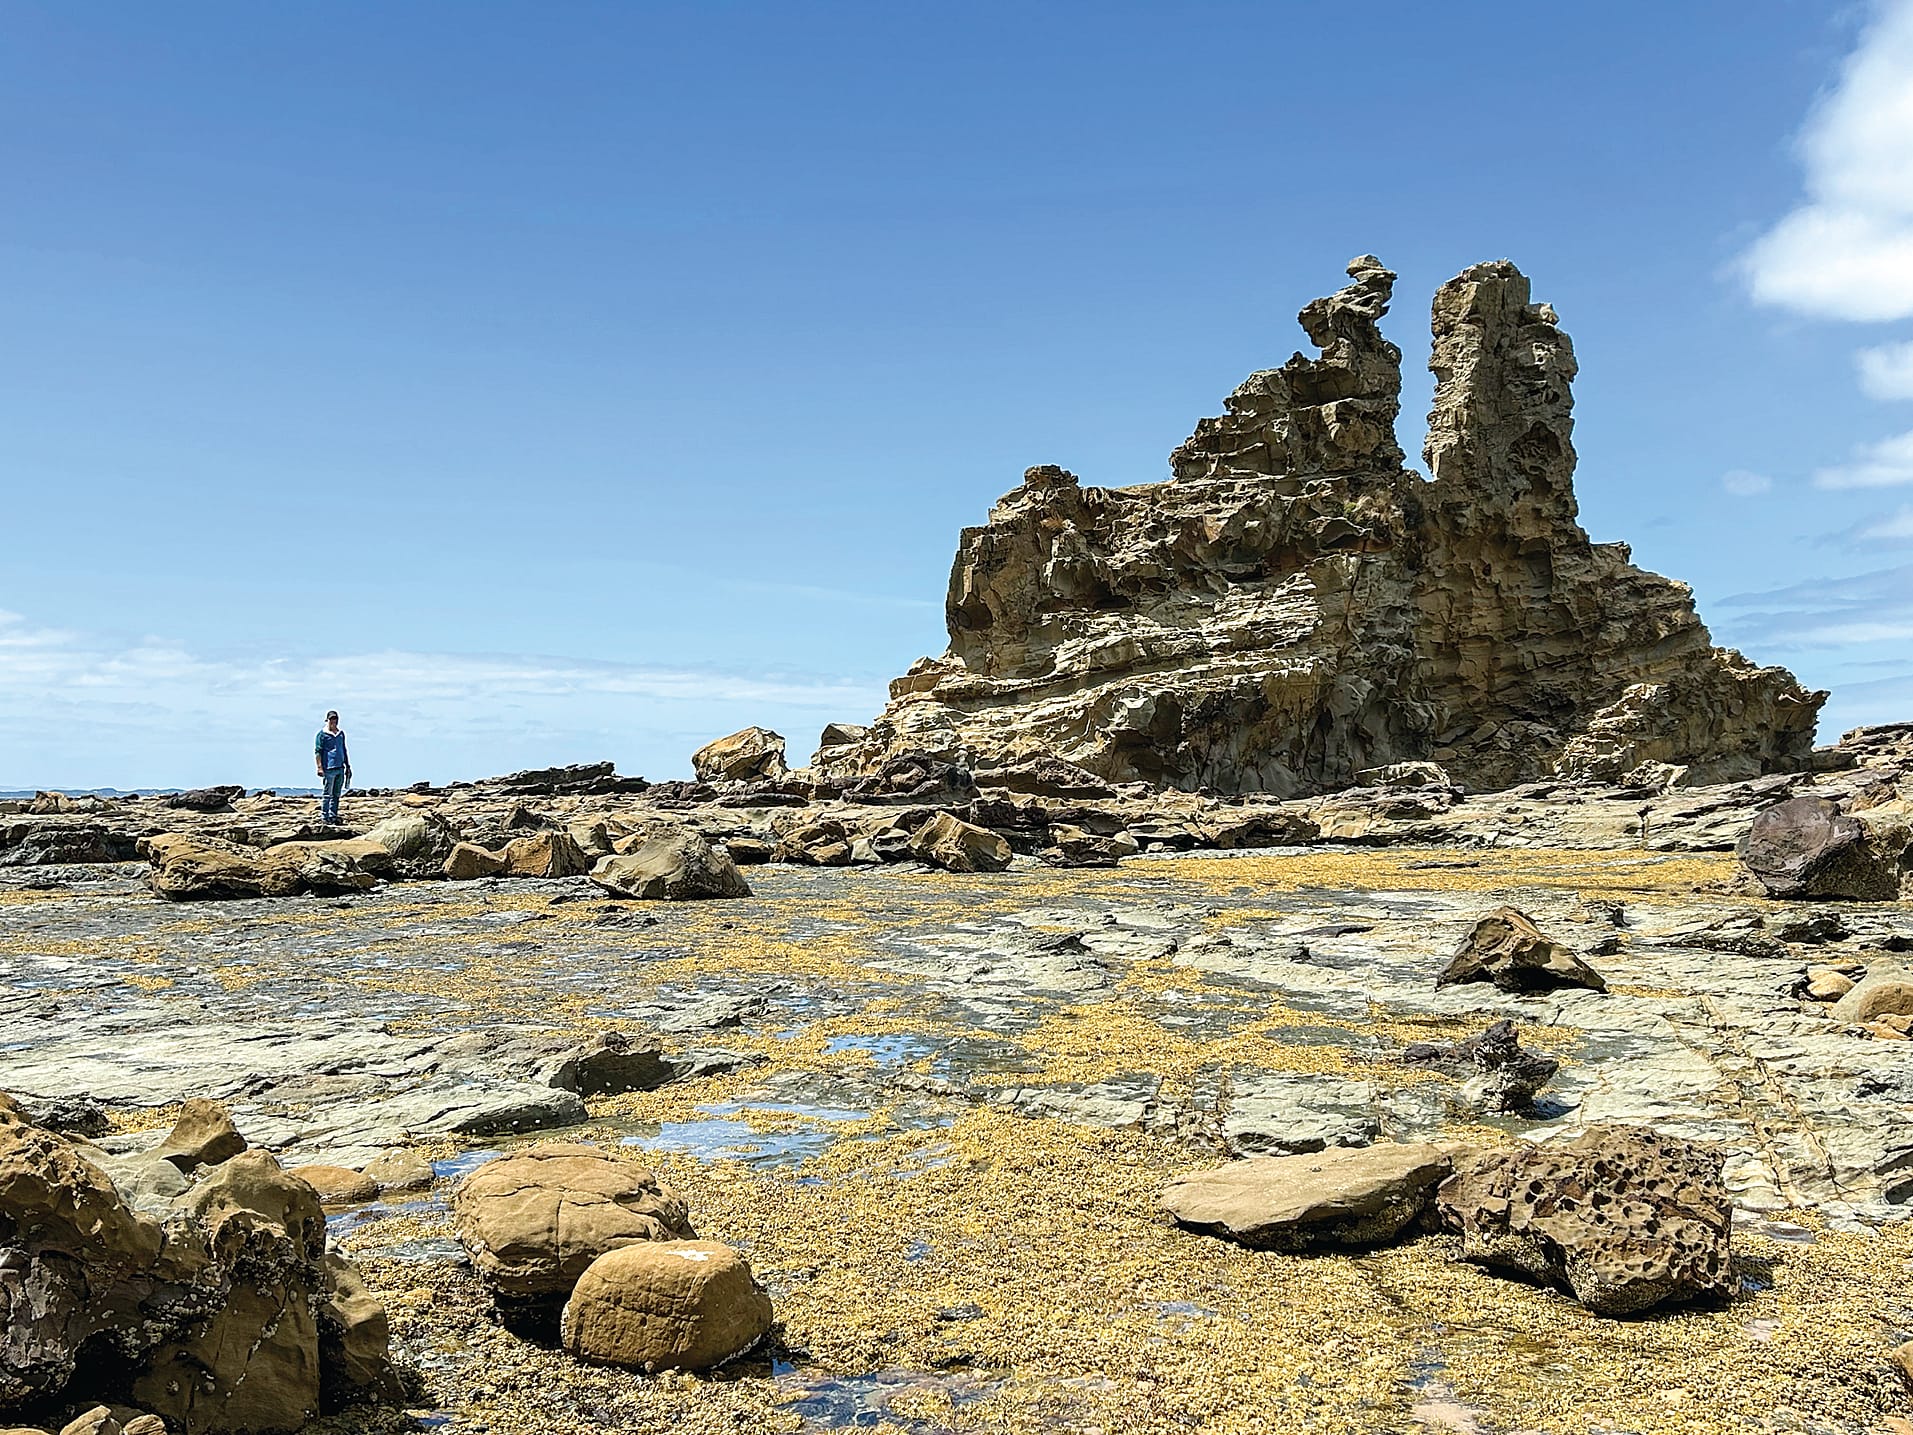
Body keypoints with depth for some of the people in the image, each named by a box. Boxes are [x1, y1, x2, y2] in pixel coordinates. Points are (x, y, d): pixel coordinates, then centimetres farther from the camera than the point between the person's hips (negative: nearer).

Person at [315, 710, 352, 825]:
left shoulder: (341, 733, 16)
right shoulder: (322, 734, -3)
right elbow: (317, 752, -7)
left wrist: (347, 766, 21)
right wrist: (320, 768, -14)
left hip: (340, 768, 7)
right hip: (328, 768, -7)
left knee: (336, 794, 10)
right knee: (327, 794, -4)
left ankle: (333, 816, 16)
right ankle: (324, 817, 0)